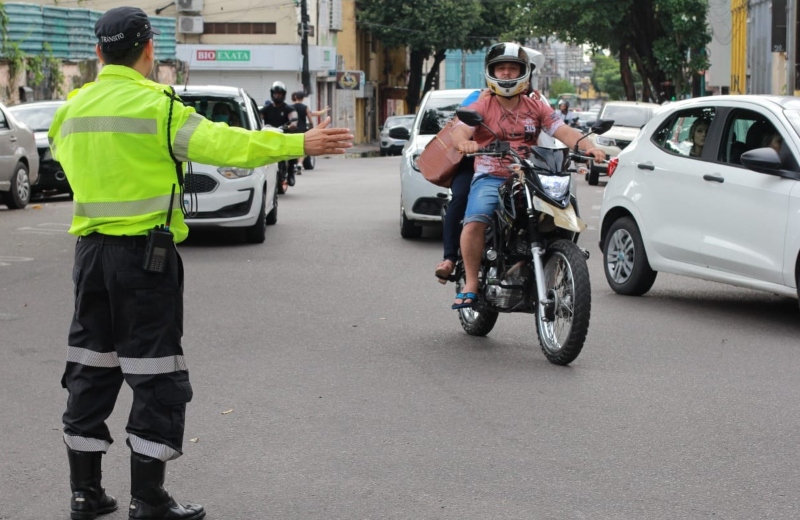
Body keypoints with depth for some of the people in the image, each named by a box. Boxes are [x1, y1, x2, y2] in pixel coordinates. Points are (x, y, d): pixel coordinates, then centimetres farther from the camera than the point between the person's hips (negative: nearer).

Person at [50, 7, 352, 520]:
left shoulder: (74, 107, 7)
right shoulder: (156, 104, -13)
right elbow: (224, 143, -22)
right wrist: (302, 144, -22)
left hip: (90, 248, 7)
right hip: (145, 252, -7)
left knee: (92, 369, 13)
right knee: (157, 378, 1)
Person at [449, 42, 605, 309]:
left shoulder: (537, 107, 16)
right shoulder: (481, 107, 8)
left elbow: (563, 130, 3)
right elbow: (459, 130, -9)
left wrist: (587, 146, -17)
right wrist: (464, 142, -35)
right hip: (490, 177, -3)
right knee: (474, 222, -28)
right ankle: (471, 283, -15)